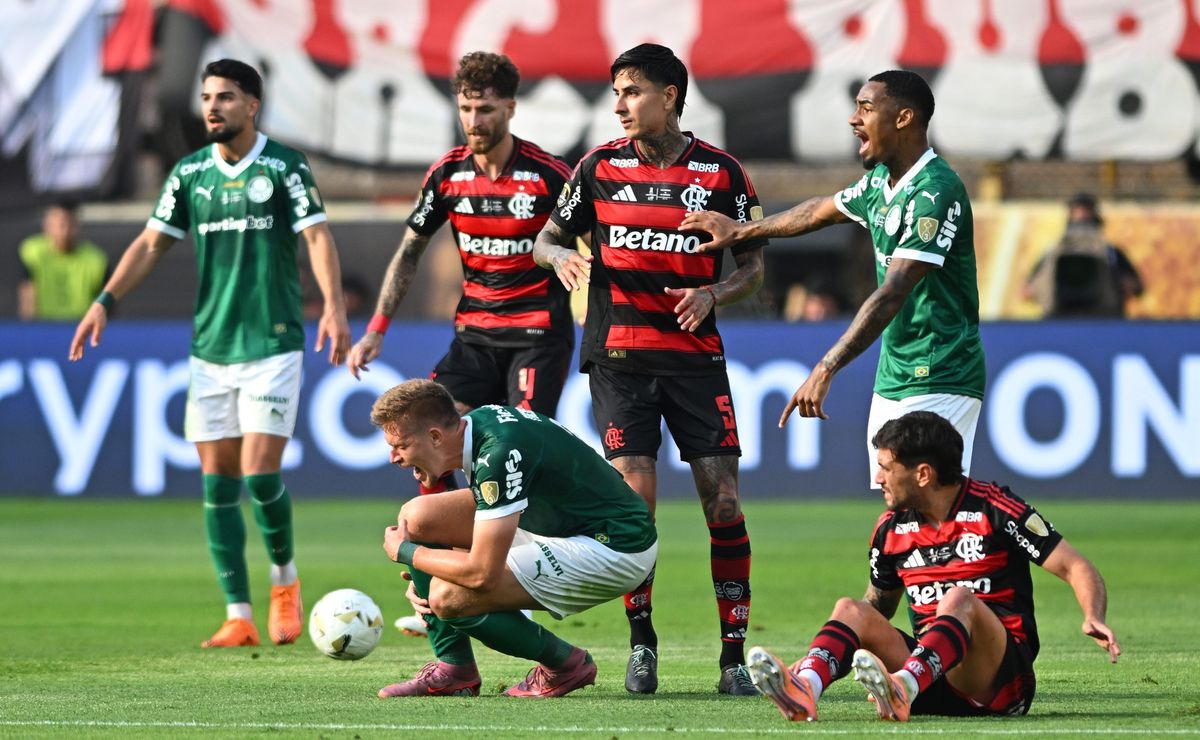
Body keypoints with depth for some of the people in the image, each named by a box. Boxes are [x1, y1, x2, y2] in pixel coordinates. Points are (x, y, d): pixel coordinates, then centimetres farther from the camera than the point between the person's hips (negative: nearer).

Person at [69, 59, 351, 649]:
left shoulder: (285, 167, -4)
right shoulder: (190, 173, 9)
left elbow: (317, 235, -12)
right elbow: (152, 244, 12)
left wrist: (333, 306, -26)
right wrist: (104, 302, 2)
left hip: (273, 345, -4)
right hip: (209, 349, 4)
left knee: (260, 474, -11)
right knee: (217, 484, 1)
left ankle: (284, 579, 16)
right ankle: (239, 617, 5)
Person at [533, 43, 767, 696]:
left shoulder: (720, 172, 2)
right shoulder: (600, 166, 5)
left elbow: (753, 265, 7)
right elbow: (547, 238, 12)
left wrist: (713, 293, -13)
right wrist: (561, 256, -12)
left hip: (696, 352, 0)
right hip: (619, 354, 0)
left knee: (722, 497, -6)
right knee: (633, 498, -8)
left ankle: (734, 654, 0)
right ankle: (641, 642, 7)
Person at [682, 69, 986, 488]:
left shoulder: (934, 192, -19)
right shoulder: (880, 182, 10)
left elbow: (891, 296, -25)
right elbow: (823, 211, 32)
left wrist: (826, 370, -29)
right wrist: (741, 231, 42)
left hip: (938, 384, -9)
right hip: (892, 382, 9)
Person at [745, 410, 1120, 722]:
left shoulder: (994, 508, -4)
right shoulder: (891, 528, 11)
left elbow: (1076, 568, -7)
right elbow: (877, 606, 25)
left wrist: (1094, 618, -26)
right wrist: (827, 653, 11)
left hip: (1001, 677, -5)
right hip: (932, 680, 5)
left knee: (958, 599, -31)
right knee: (851, 610, -13)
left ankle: (902, 689, -58)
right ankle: (804, 685, -44)